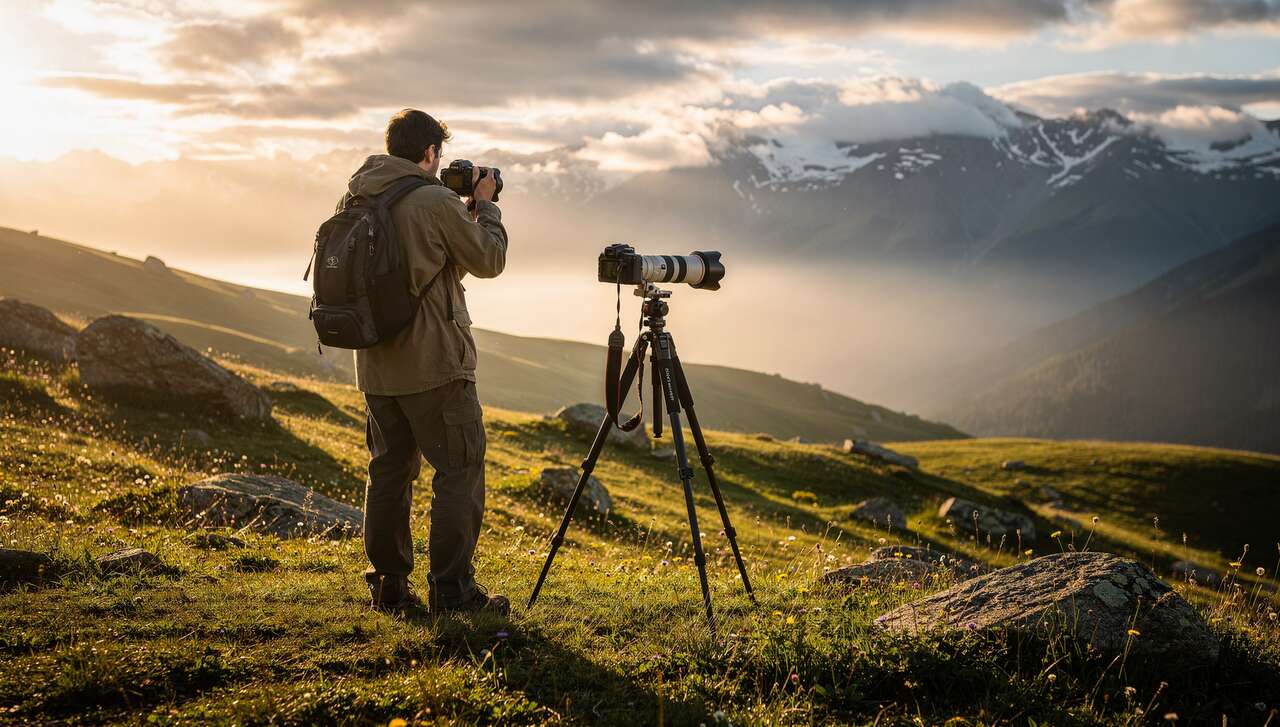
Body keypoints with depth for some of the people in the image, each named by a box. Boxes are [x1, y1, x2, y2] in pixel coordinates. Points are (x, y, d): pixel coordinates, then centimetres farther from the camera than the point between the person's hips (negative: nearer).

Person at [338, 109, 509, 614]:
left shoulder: (354, 201, 8)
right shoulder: (436, 201, -13)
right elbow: (489, 260, -4)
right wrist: (485, 205, 10)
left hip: (377, 363, 7)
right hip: (435, 364, -7)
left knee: (390, 469, 13)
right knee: (460, 470, 0)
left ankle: (388, 583, 15)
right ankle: (452, 588, -1)